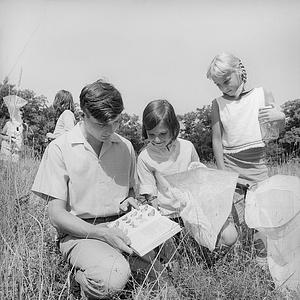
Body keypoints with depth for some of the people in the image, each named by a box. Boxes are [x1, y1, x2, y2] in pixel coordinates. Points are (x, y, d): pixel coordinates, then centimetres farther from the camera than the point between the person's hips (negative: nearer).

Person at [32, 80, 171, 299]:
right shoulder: (59, 149, -7)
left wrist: (128, 201, -3)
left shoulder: (125, 146, 7)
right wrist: (103, 233, -22)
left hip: (121, 228, 5)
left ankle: (116, 258, 6)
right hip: (80, 232, -4)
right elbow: (57, 214, -9)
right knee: (113, 278, -33)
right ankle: (82, 274, -1)